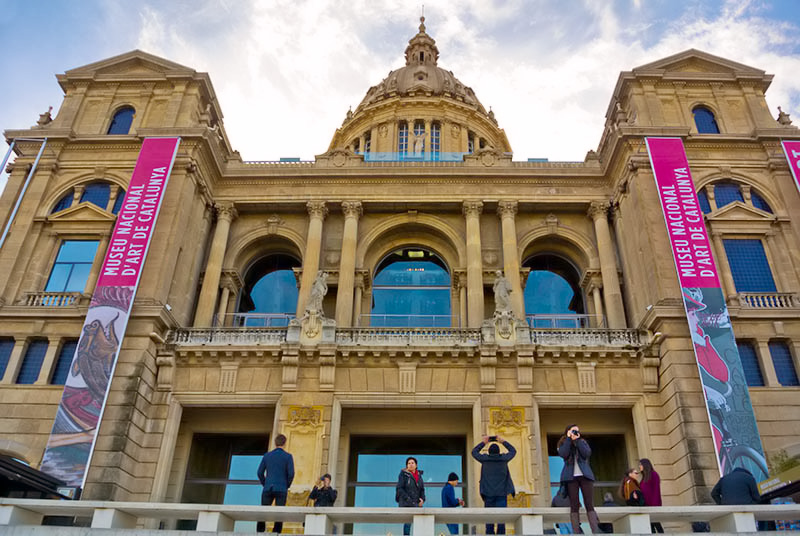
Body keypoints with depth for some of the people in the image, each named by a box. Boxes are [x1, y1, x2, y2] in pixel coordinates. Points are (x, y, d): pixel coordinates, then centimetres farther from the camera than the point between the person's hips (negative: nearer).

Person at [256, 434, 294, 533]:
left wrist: (265, 485, 15)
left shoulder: (267, 455, 8)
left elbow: (260, 472, 6)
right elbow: (291, 473, -7)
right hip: (281, 490, -2)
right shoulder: (288, 456, 0)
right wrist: (287, 486, 8)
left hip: (268, 489, 2)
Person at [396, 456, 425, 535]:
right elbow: (399, 489, -8)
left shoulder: (419, 475, 12)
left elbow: (422, 489, 17)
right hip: (406, 504, -5)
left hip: (417, 503, 5)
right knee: (408, 522, -10)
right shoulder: (403, 474, -3)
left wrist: (422, 499, 0)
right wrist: (408, 499, -14)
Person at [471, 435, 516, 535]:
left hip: (488, 493, 0)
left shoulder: (485, 459, 1)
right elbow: (513, 451, 20)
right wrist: (503, 441, 26)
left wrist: (483, 442, 26)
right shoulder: (503, 458, 1)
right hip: (502, 493, 0)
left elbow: (474, 452, 20)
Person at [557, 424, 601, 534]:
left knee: (589, 504, -5)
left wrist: (577, 440, -2)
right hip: (571, 476, -1)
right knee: (574, 505, -6)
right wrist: (569, 438, -3)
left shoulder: (583, 442, 17)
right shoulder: (563, 443, 12)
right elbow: (563, 454, -10)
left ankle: (596, 532, -10)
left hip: (585, 475, 2)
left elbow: (587, 453, -3)